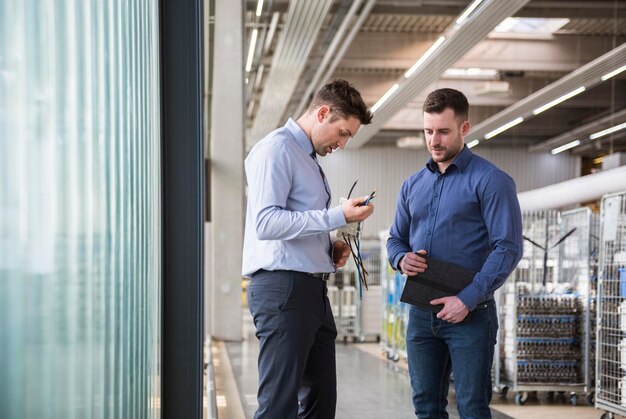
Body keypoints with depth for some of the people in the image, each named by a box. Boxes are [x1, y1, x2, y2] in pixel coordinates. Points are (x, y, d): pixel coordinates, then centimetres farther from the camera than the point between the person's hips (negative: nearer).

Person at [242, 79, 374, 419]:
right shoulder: (277, 148, -8)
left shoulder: (309, 158, 22)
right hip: (283, 286, -10)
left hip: (311, 288, 10)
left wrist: (331, 249, 8)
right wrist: (338, 216, -19)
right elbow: (266, 222, -20)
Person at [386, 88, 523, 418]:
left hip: (470, 314, -6)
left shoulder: (490, 180, -7)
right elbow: (395, 238, 19)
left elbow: (508, 248, -13)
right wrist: (402, 259, -6)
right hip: (421, 313, 6)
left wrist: (468, 300, -19)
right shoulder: (413, 184, 13)